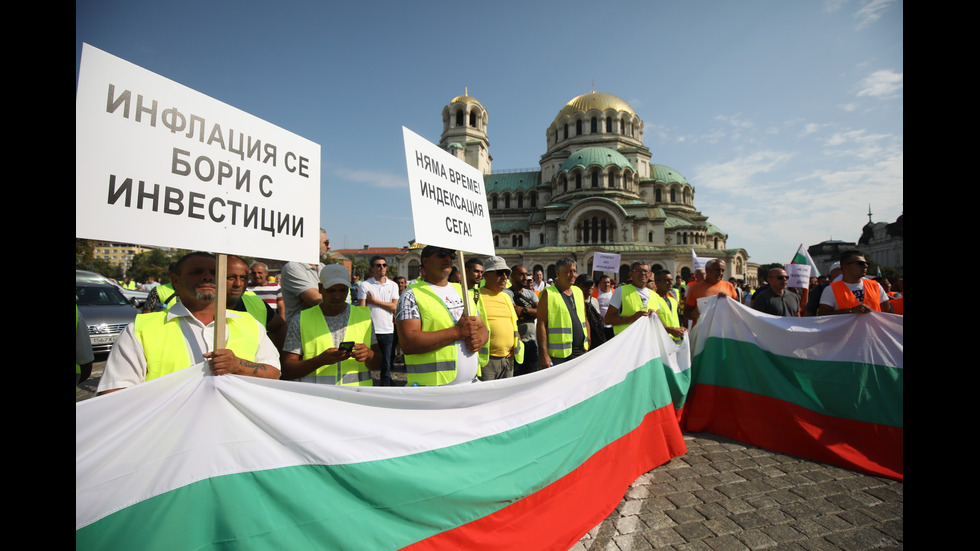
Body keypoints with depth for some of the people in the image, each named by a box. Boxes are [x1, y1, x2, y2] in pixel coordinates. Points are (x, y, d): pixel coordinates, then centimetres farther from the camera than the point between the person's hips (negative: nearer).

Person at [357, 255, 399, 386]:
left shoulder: (393, 285, 8)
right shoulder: (365, 285, 1)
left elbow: (394, 306, -3)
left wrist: (374, 301, -6)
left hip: (388, 330, 2)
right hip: (370, 330, -2)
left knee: (387, 363, 7)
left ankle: (385, 385, 18)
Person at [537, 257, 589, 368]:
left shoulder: (579, 292, 13)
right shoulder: (548, 294, -7)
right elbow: (541, 325, -11)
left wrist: (588, 346, 13)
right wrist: (544, 354, -16)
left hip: (580, 352, 6)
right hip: (558, 355, -6)